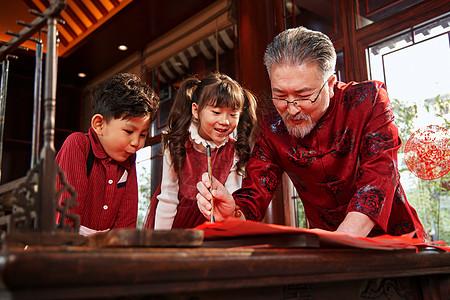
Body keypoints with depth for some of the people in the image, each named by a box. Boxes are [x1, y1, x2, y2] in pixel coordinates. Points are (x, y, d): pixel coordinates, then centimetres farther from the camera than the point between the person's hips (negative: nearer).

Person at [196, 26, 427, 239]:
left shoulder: (368, 100, -13)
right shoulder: (272, 130, -5)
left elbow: (380, 176, -23)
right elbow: (254, 195, -8)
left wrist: (342, 239, -39)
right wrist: (232, 214, -33)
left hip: (391, 238, -1)